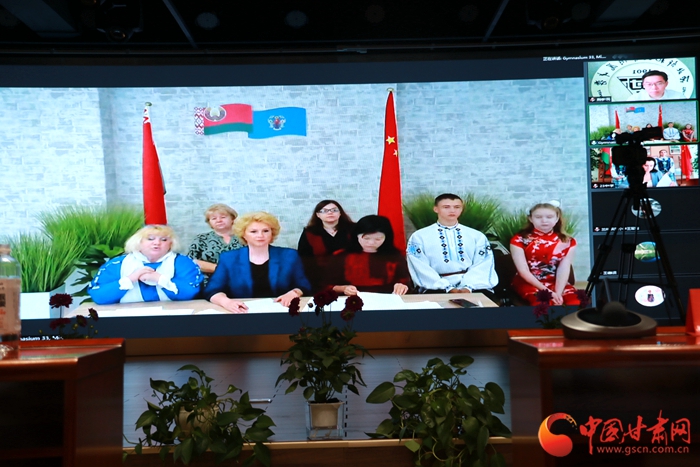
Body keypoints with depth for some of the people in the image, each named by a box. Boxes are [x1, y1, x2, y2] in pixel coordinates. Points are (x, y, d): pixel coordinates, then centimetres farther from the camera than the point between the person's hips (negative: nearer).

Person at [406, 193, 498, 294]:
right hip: (439, 286, -2)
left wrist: (468, 287, -14)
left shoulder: (477, 236, 13)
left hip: (473, 285, 2)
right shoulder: (419, 236, 6)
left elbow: (482, 265, 4)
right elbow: (421, 268, -2)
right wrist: (448, 288, -13)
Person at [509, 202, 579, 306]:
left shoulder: (568, 241, 5)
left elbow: (564, 269, -5)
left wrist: (558, 293, -21)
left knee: (576, 302, -24)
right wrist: (547, 291, -18)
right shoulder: (519, 239, -4)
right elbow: (523, 270, -9)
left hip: (556, 283, 4)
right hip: (529, 283, -3)